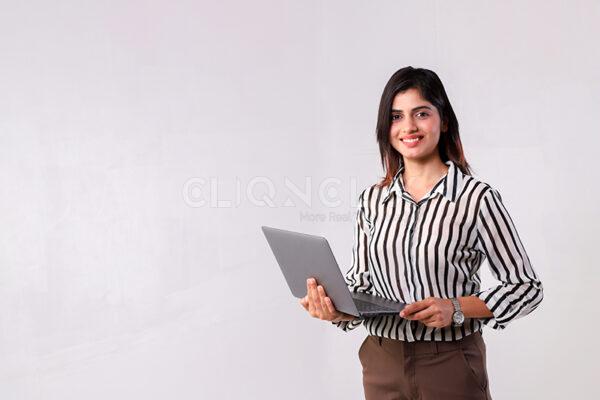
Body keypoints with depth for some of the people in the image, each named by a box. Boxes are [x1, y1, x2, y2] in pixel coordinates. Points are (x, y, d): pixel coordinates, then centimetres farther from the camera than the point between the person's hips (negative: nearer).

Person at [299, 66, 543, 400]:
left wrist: (457, 308, -20)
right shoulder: (372, 200, 2)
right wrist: (339, 310, -12)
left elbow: (527, 287, -7)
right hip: (382, 365, 4)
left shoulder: (478, 197, -11)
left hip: (451, 367, -3)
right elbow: (360, 281, 9)